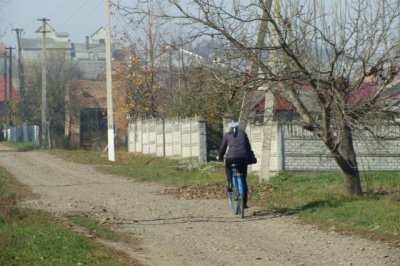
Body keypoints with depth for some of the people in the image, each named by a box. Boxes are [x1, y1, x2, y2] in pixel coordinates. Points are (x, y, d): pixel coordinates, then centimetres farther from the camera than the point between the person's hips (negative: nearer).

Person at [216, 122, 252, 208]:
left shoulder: (227, 135, 10)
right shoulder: (243, 133, 17)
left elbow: (222, 147, 13)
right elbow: (248, 147, 21)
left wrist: (219, 157, 30)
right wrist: (248, 157, 37)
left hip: (231, 158, -2)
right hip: (243, 158, 2)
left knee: (228, 167, 35)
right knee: (243, 181, 12)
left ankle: (230, 183, 11)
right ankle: (244, 202, 10)